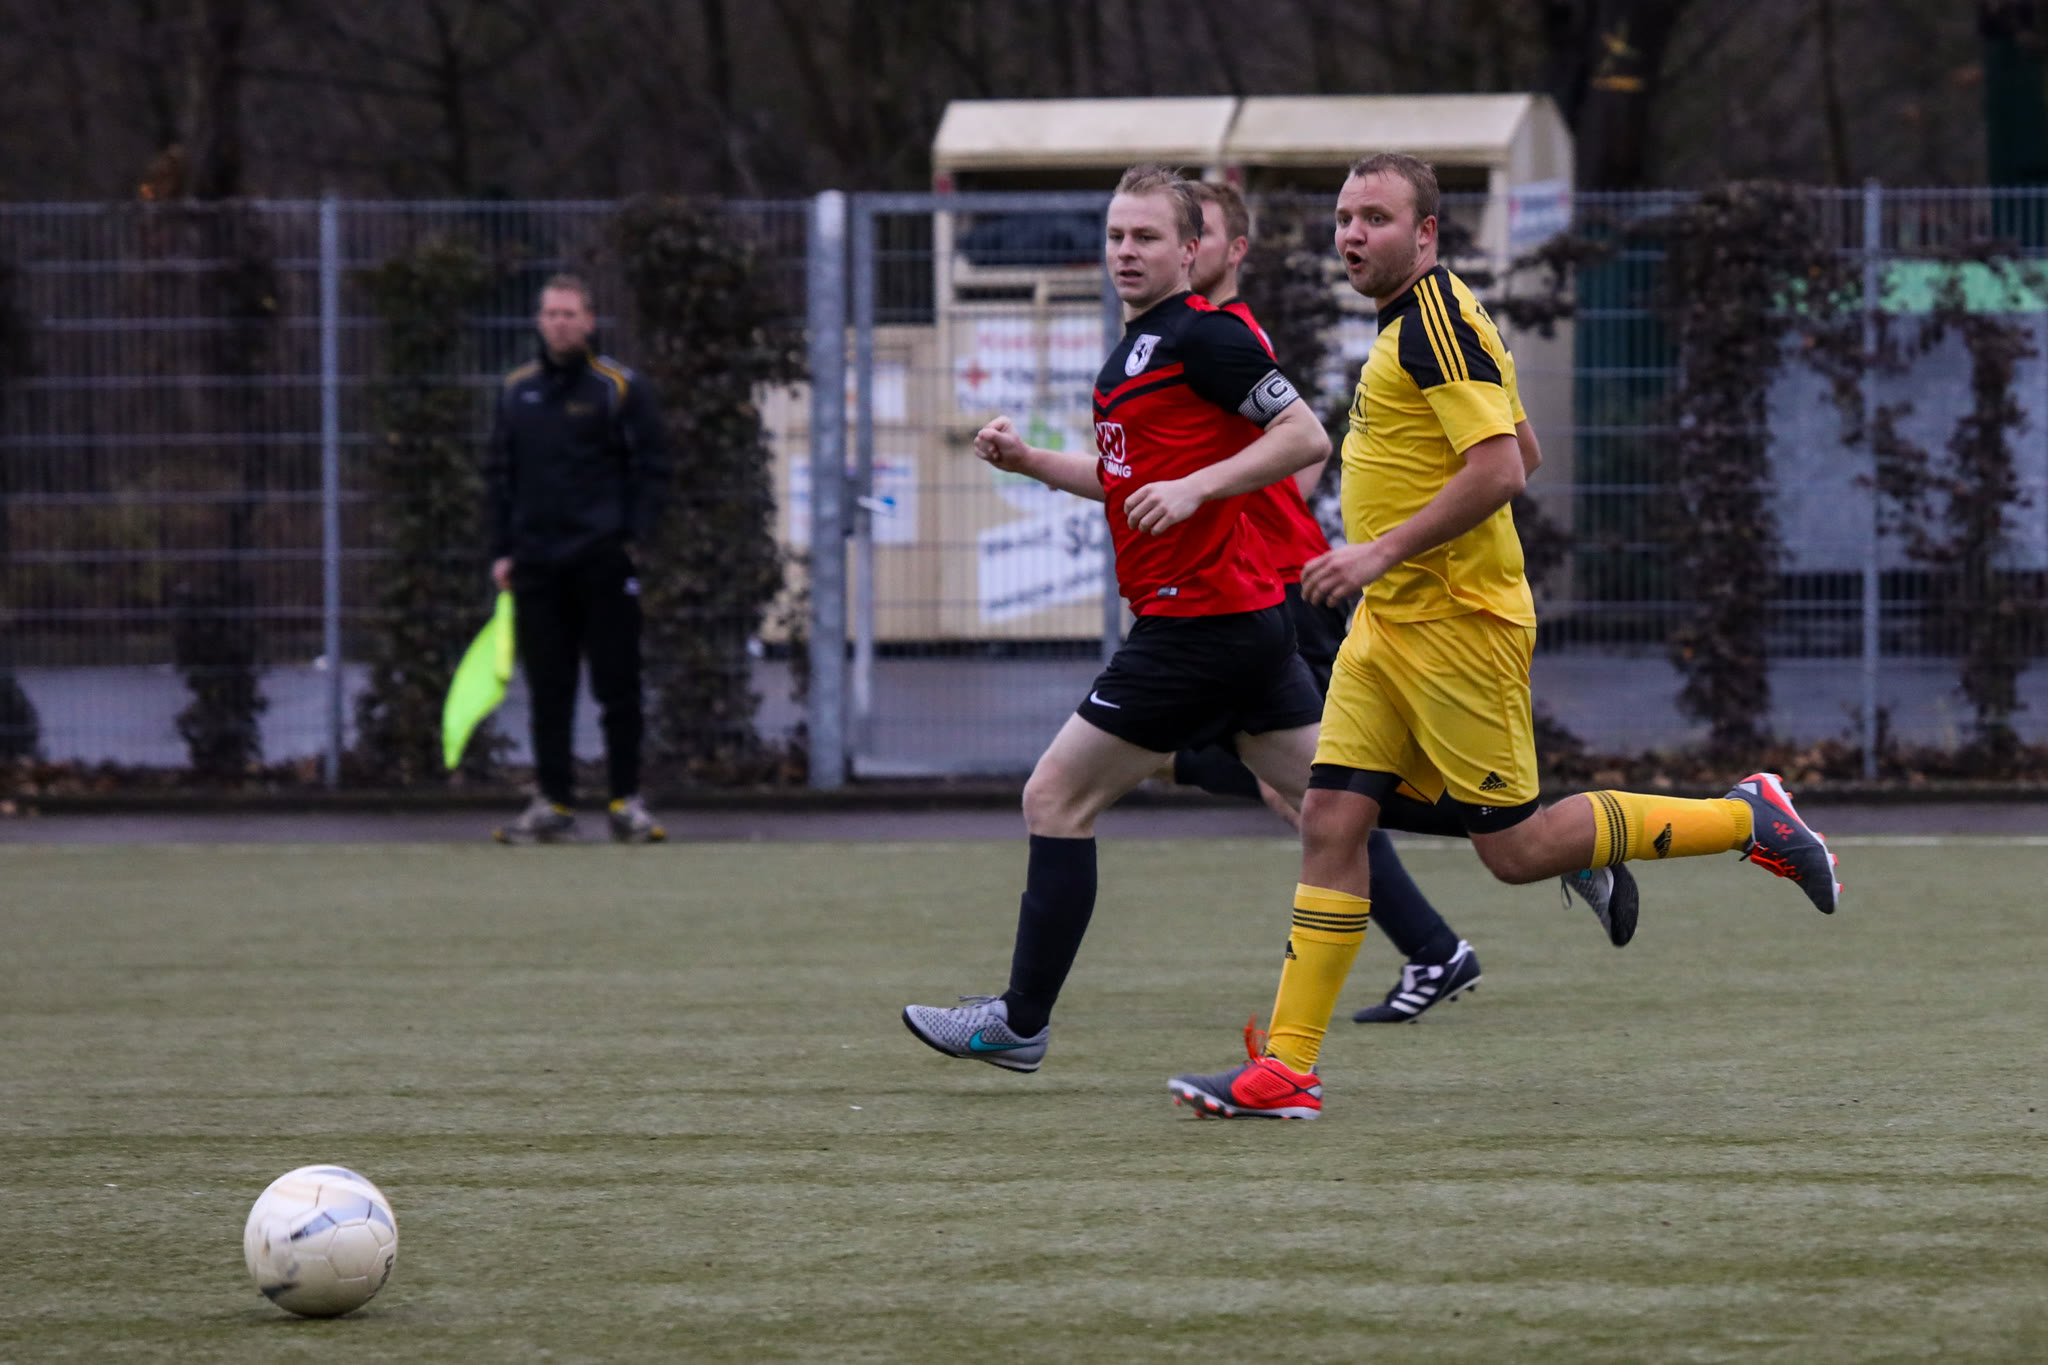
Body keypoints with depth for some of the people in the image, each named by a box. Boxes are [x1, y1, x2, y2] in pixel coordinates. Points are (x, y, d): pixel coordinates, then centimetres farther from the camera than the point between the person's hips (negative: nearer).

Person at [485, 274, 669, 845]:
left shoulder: (620, 387, 1)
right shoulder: (516, 390, 12)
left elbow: (650, 470, 1)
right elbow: (499, 473, 17)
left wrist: (632, 537, -9)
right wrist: (501, 551, 10)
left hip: (602, 559, -3)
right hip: (536, 561, 3)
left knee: (618, 684, -3)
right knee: (547, 689, 3)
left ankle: (627, 802, 3)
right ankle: (552, 803, 8)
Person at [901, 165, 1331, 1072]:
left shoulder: (1203, 335, -12)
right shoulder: (1133, 351, 18)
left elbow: (1305, 437, -16)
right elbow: (1128, 479, 30)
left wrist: (1193, 488, -23)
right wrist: (1027, 460, 16)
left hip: (1199, 616, -10)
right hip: (1252, 619, 10)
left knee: (1055, 799, -3)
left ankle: (1021, 1022, 3)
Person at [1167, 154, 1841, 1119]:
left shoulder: (1436, 322, -16)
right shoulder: (1411, 322, 14)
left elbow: (1500, 468, -25)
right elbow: (1517, 452, 23)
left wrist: (1382, 551, -25)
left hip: (1456, 628, -10)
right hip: (1388, 624, 10)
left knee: (1512, 848, -3)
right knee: (1331, 823, 1)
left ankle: (1747, 820, 10)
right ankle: (1285, 1068, -2)